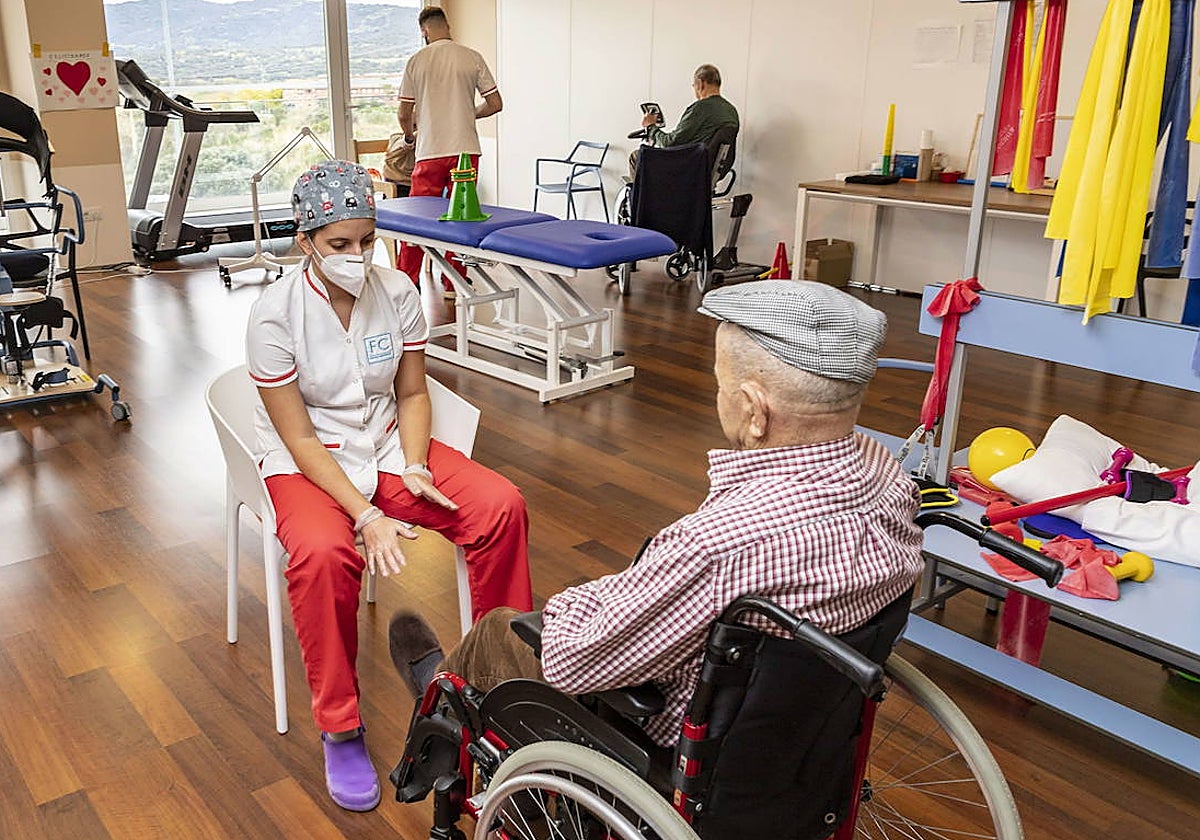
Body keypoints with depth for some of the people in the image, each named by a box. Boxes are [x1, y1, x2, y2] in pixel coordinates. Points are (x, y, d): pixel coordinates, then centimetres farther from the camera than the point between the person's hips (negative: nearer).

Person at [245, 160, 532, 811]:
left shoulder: (396, 291, -5)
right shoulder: (274, 314, -16)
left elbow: (412, 393, 5)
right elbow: (299, 436, -17)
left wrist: (414, 467, -13)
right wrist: (367, 517, -25)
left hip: (387, 443, 4)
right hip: (306, 463, -4)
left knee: (501, 506, -18)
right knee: (322, 554, -36)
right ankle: (339, 731, -14)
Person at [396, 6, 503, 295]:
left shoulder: (416, 61, 0)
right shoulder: (472, 58, 2)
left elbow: (404, 114, 2)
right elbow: (495, 104, 3)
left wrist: (410, 135, 24)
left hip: (430, 152, -1)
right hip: (466, 150, 1)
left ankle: (406, 281, 10)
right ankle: (454, 285, 13)